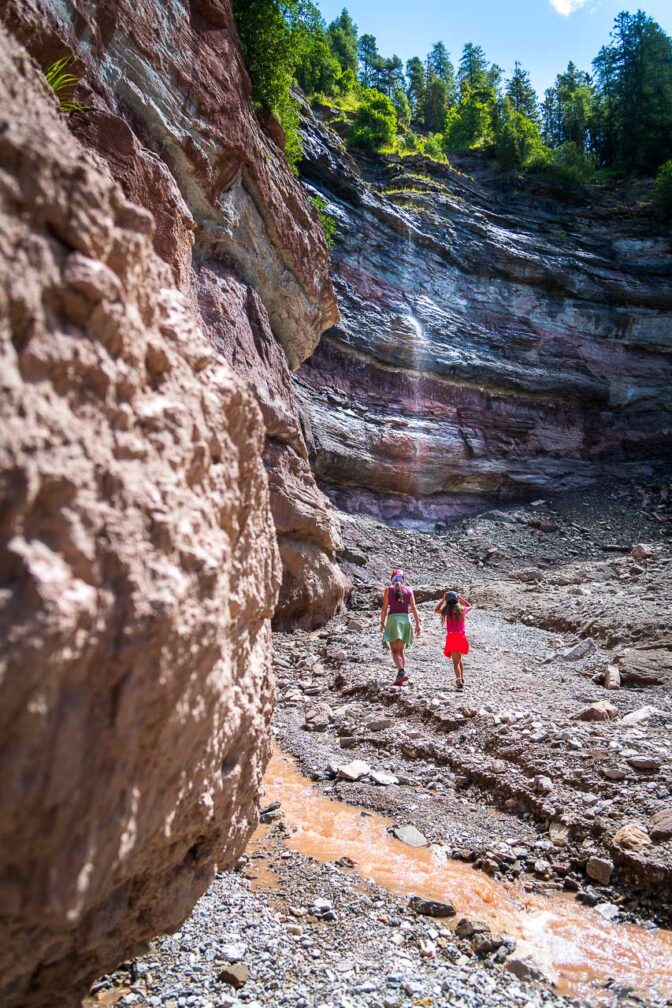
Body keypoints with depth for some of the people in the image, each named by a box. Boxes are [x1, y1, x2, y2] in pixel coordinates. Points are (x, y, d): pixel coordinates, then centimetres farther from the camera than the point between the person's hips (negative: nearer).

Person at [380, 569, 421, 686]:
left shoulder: (388, 590, 2)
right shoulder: (408, 590, 7)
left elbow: (384, 608, -1)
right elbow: (413, 608, 1)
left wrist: (382, 623, 8)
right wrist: (417, 623, 3)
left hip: (393, 619, -3)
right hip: (405, 619, 3)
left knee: (395, 651, -5)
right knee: (401, 651, 14)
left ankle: (402, 672, -27)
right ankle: (399, 678, 8)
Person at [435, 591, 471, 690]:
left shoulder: (447, 610, -3)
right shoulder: (461, 609, 5)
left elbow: (436, 610, 16)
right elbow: (469, 606, 28)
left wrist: (442, 599, 14)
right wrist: (460, 597, 25)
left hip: (452, 636, -3)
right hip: (462, 636, 3)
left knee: (455, 661, -8)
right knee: (459, 658, 24)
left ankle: (459, 681, -23)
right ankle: (461, 678, 33)